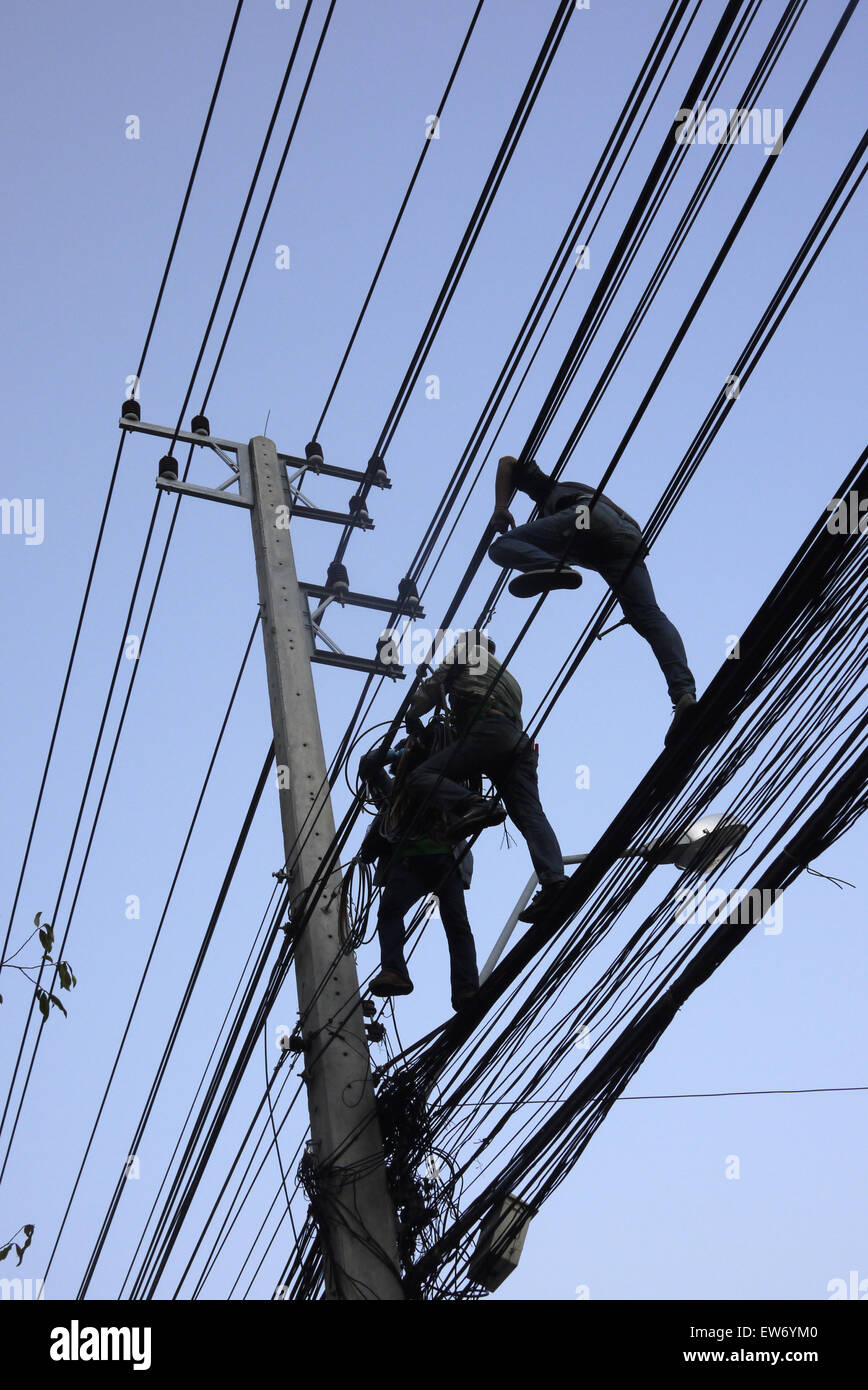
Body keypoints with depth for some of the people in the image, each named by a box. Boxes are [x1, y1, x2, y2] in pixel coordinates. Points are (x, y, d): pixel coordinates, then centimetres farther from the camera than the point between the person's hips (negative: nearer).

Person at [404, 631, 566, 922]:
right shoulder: (510, 679, 42)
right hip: (520, 741, 7)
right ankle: (552, 878, -30)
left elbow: (434, 687, 14)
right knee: (530, 814, -8)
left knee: (421, 777, -13)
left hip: (487, 731, -7)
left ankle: (471, 805, -39)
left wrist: (412, 716, 27)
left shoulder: (465, 652, 23)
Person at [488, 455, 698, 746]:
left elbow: (508, 462, 26)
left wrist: (501, 507, 18)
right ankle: (684, 693, -32)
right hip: (629, 540, 5)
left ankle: (554, 568, -36)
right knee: (649, 616, -10)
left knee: (502, 546, -3)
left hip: (587, 517, -5)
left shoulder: (550, 489, 39)